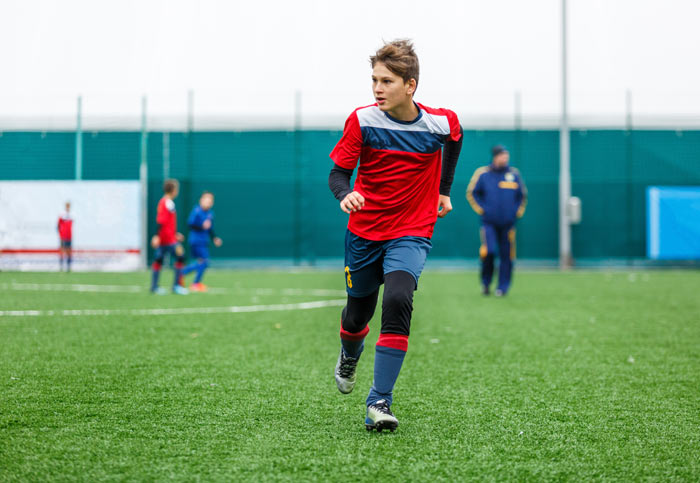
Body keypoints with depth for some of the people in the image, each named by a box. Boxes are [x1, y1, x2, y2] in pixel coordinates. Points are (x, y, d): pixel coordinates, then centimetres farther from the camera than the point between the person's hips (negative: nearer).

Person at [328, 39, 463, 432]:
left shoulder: (441, 123, -10)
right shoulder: (363, 121, -12)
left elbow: (454, 141, 15)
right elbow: (339, 172, -8)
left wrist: (444, 191, 21)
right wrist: (345, 194, -31)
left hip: (412, 233, -1)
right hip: (364, 231, 1)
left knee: (398, 301, -25)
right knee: (358, 313, 12)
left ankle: (380, 401, -20)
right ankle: (350, 357, 51)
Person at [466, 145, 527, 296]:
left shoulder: (514, 174, 7)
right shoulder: (482, 173, -1)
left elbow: (522, 195, 18)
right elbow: (472, 193, 7)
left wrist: (518, 211, 7)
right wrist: (481, 209, -1)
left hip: (508, 223, 3)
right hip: (489, 222, -2)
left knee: (506, 256, 1)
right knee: (488, 251, -16)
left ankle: (503, 287, 13)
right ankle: (485, 282, 6)